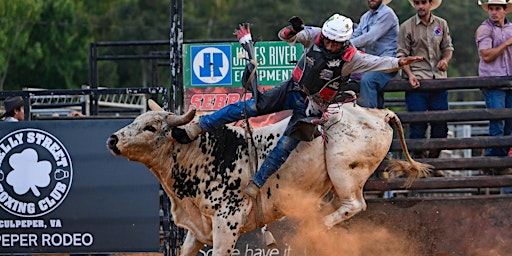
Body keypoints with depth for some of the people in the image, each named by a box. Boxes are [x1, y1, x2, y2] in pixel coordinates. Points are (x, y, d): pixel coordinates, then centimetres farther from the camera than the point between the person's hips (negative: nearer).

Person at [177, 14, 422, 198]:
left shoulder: (350, 58, -15)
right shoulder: (314, 36, -9)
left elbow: (376, 62, -19)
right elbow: (286, 36, -9)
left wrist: (398, 62, -34)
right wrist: (292, 31, -32)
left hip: (311, 105, -2)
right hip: (292, 89, 2)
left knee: (286, 145, -15)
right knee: (250, 107, -13)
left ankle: (255, 185, -5)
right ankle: (195, 129, -12)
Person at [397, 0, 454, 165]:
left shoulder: (441, 25, 11)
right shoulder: (407, 27, 1)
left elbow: (448, 47, 19)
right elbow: (402, 55, -1)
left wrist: (445, 59, -4)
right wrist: (410, 75, -15)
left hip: (439, 80, 3)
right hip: (417, 81, -3)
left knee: (441, 123, 4)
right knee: (417, 122, -5)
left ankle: (434, 161, 16)